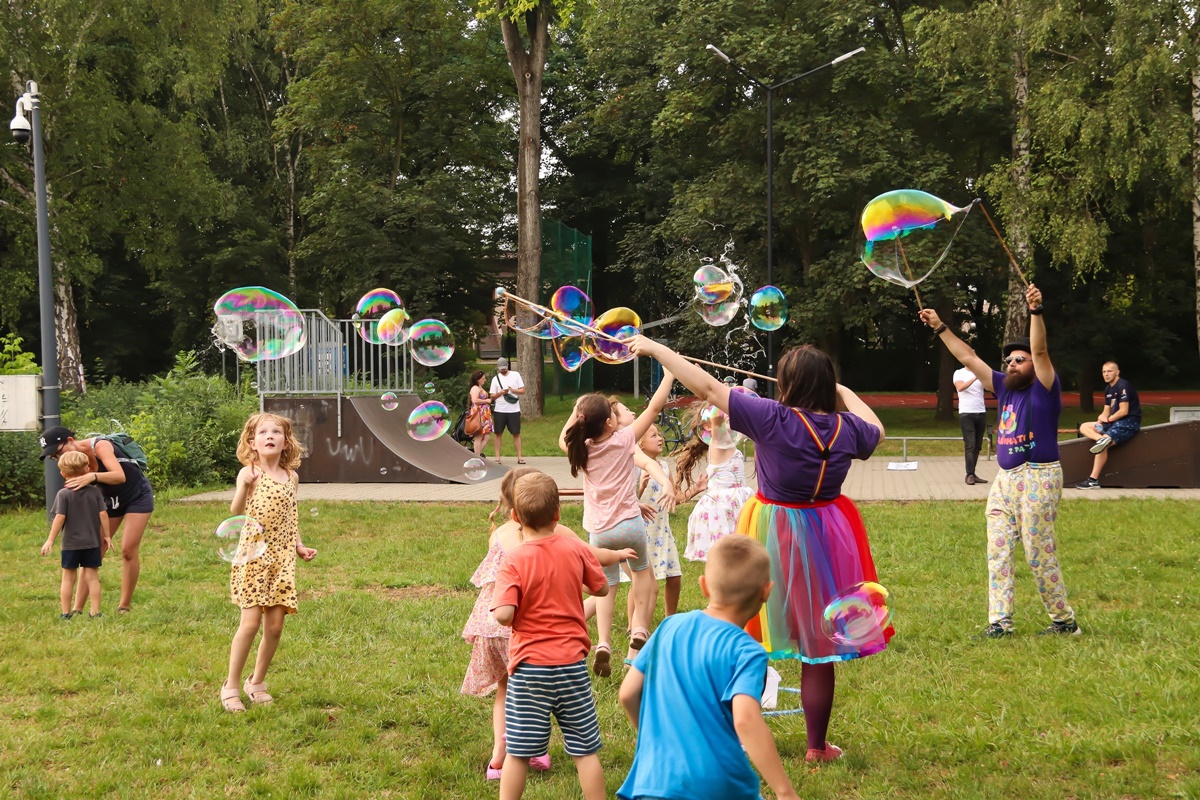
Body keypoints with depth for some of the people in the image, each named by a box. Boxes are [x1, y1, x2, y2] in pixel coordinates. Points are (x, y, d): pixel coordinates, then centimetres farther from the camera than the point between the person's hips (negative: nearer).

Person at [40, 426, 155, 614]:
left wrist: (92, 477, -56)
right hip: (111, 498, 6)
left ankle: (125, 606, 2)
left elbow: (120, 476, -42)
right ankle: (77, 609, -2)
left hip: (137, 496, -6)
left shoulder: (100, 446, -29)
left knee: (129, 550, -11)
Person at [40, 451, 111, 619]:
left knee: (68, 577, 7)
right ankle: (95, 611, 4)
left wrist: (50, 540, -9)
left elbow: (60, 518, -14)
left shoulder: (63, 494, -10)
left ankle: (66, 612, 7)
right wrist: (107, 536, 6)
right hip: (92, 542, 2)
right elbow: (103, 515, -4)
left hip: (70, 544, -2)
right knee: (92, 577, 7)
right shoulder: (95, 492, -3)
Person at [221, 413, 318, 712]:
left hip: (282, 559, 5)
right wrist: (245, 487, -40)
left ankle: (257, 681, 23)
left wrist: (299, 546, 6)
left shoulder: (291, 477, 9)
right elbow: (236, 511, -23)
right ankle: (231, 686, 6)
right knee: (250, 622, -9)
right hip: (253, 556, -5)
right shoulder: (249, 473, -7)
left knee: (275, 625, 3)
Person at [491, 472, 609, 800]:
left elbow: (503, 614, -23)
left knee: (518, 752, 8)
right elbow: (601, 588, 11)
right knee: (585, 749, 10)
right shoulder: (576, 549, -4)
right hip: (572, 664, 2)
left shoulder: (515, 560, -14)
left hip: (530, 666, -2)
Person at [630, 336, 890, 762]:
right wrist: (846, 393, 31)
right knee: (818, 647, 10)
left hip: (772, 538, -3)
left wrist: (654, 349, -9)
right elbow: (876, 430, 19)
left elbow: (707, 387, -17)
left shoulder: (773, 419, -19)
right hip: (824, 542, 3)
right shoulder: (846, 427, -6)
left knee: (754, 640, 13)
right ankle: (817, 746, 19)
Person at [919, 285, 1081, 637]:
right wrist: (940, 328, 18)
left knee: (1040, 553, -5)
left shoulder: (1044, 389, -3)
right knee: (998, 551, 1)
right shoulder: (1004, 387, 15)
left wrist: (1036, 311, -29)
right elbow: (968, 358, 18)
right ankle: (1000, 621, 1)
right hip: (1005, 480, 7)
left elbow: (1040, 350, -19)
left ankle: (1064, 620, 7)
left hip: (1038, 479, -7)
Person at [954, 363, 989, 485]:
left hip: (981, 413, 5)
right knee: (970, 445, -9)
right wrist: (975, 378, -29)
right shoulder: (959, 373, -1)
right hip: (966, 413, -5)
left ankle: (972, 474, 12)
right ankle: (970, 475, -8)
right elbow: (960, 387, -19)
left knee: (977, 446, 6)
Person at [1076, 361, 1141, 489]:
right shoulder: (1108, 388, 16)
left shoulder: (1122, 386, -13)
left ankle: (1093, 481, -33)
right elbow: (1106, 411, 16)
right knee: (1084, 427, 0)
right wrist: (1101, 418, -6)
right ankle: (1101, 439, -32)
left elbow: (1123, 411, -19)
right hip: (1115, 421, 10)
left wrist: (1107, 419, -8)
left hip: (1129, 422, -10)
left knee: (1103, 446, -29)